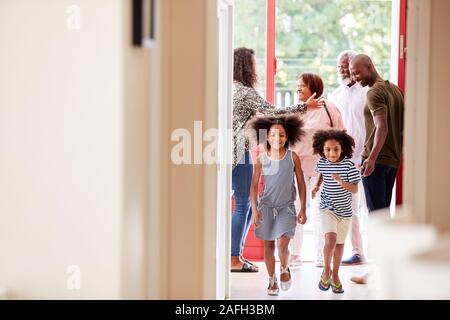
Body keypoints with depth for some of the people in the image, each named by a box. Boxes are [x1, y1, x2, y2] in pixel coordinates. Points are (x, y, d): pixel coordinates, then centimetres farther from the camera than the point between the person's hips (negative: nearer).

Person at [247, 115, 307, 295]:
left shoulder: (293, 158, -6)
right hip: (266, 206, 1)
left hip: (286, 207, -1)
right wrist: (254, 210, -6)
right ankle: (272, 280, 24)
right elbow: (254, 185, 1)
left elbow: (301, 184, 1)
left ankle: (284, 269, 17)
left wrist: (303, 209, 0)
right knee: (268, 245, 8)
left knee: (282, 245, -14)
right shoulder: (261, 159, -4)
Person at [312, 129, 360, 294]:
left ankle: (335, 275, 30)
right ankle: (326, 270, 3)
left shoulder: (349, 165, -17)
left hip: (344, 209, 0)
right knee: (330, 239, -20)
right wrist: (317, 185, 5)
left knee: (339, 243, 14)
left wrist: (340, 181, -33)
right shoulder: (322, 163, -8)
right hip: (327, 207, 0)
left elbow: (354, 189, -18)